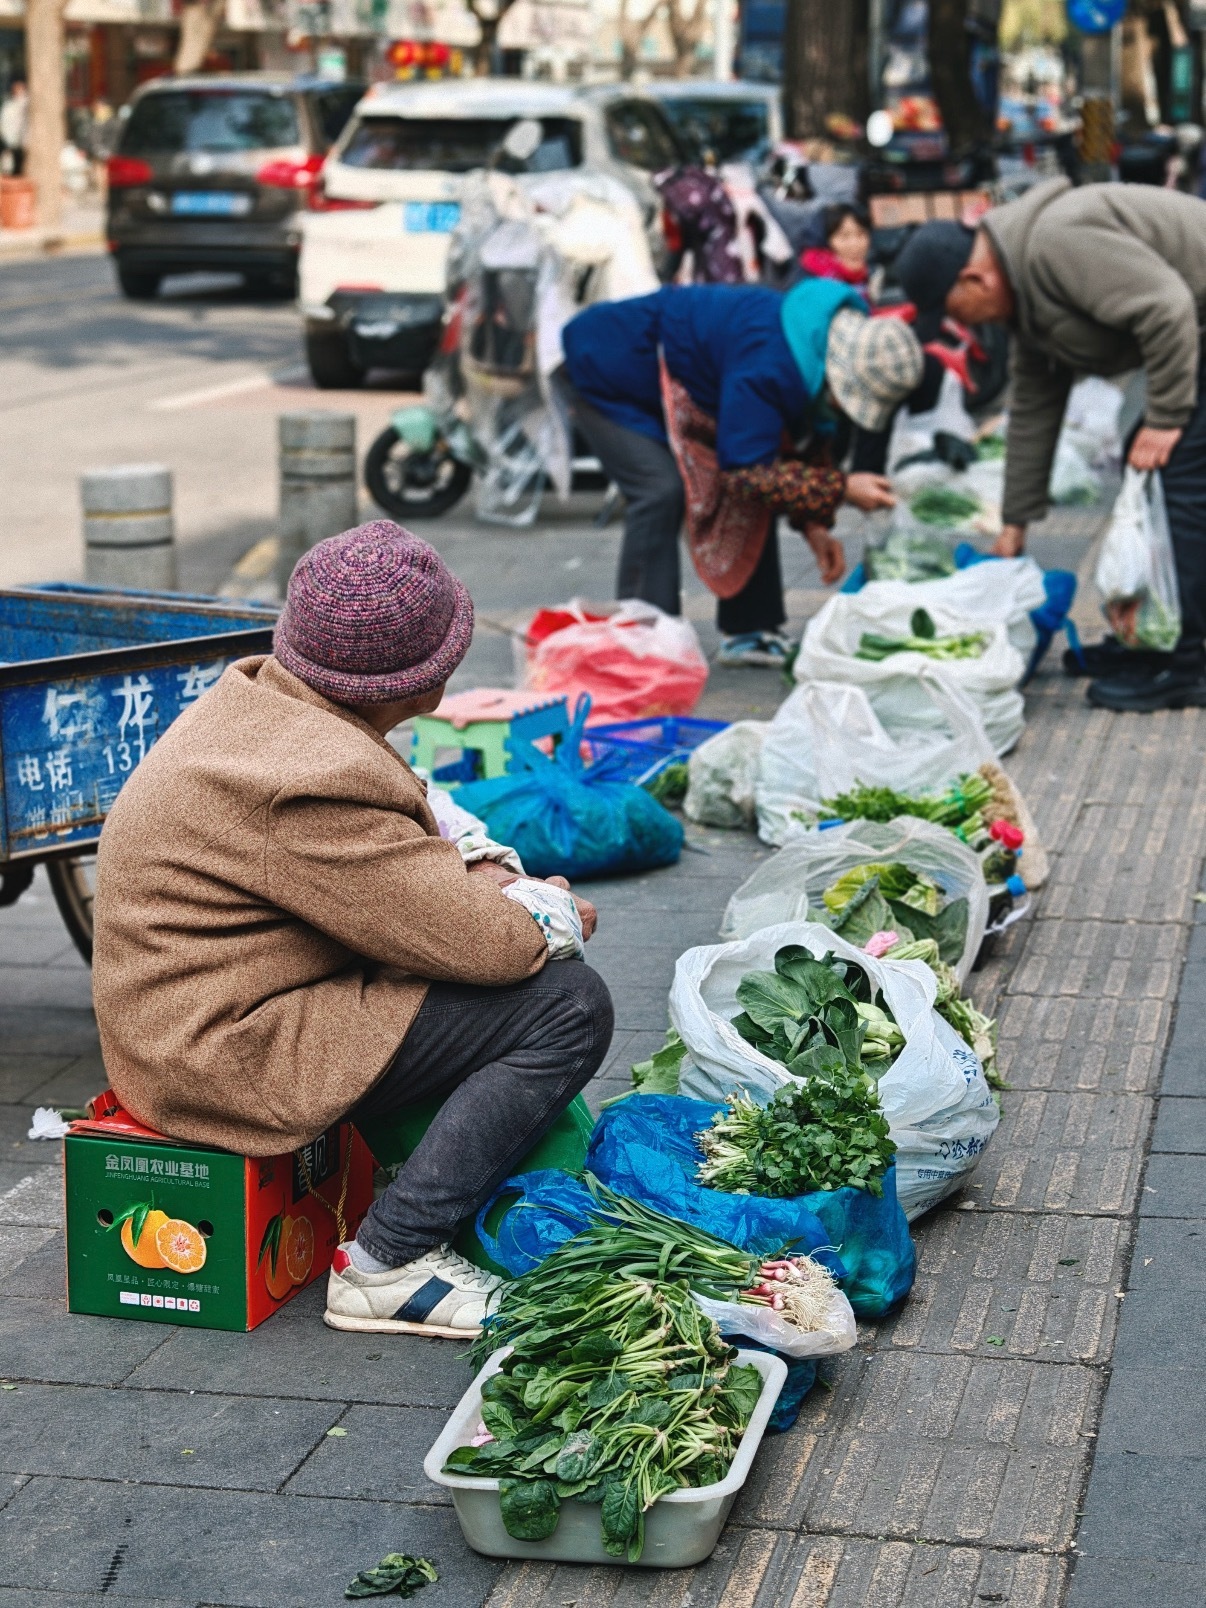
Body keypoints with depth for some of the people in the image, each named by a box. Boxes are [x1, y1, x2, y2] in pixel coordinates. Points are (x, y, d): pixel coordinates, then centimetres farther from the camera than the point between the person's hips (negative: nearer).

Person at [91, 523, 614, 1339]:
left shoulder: (261, 695, 3)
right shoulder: (315, 779, -28)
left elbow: (409, 804, 20)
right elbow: (485, 945, -26)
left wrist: (485, 867, 2)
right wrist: (557, 915, -4)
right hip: (229, 1052, -10)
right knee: (570, 1005, -16)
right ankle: (387, 1263, -12)